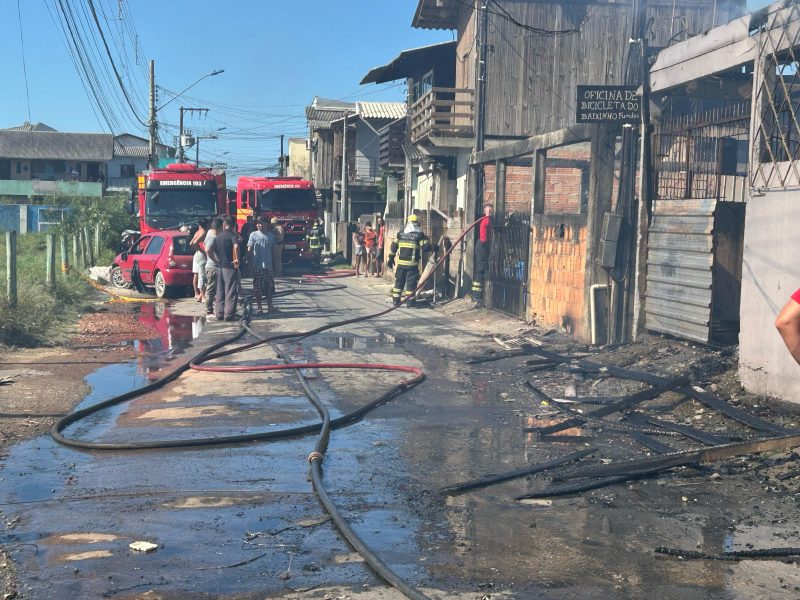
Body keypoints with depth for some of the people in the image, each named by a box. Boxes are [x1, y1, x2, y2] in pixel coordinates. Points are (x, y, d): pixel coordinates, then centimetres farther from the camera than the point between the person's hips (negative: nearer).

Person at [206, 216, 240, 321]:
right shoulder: (233, 235, -8)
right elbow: (236, 246, -29)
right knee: (231, 292, -1)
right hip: (230, 266, -6)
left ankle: (219, 313, 13)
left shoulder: (219, 236, 11)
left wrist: (216, 261, 11)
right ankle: (229, 314, -3)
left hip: (220, 266, 6)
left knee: (220, 292, 12)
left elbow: (209, 250, 8)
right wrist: (237, 259, -21)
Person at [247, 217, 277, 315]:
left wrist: (274, 264, 11)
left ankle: (270, 306, 19)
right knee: (258, 288, 1)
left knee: (269, 287, 7)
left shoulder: (271, 236, 6)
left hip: (268, 266, 2)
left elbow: (273, 250, 12)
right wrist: (250, 263, -6)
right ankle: (259, 308, 9)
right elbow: (249, 250, 0)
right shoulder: (253, 235, 0)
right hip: (257, 266, -2)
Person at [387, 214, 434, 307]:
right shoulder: (420, 235, -4)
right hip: (412, 264, -3)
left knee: (399, 281, 12)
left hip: (401, 263, 3)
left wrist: (391, 258, 19)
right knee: (411, 282, 4)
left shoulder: (400, 234, 8)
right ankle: (410, 301, 5)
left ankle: (395, 300, 13)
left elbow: (393, 246, 11)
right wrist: (432, 247, 9)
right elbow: (425, 247, -10)